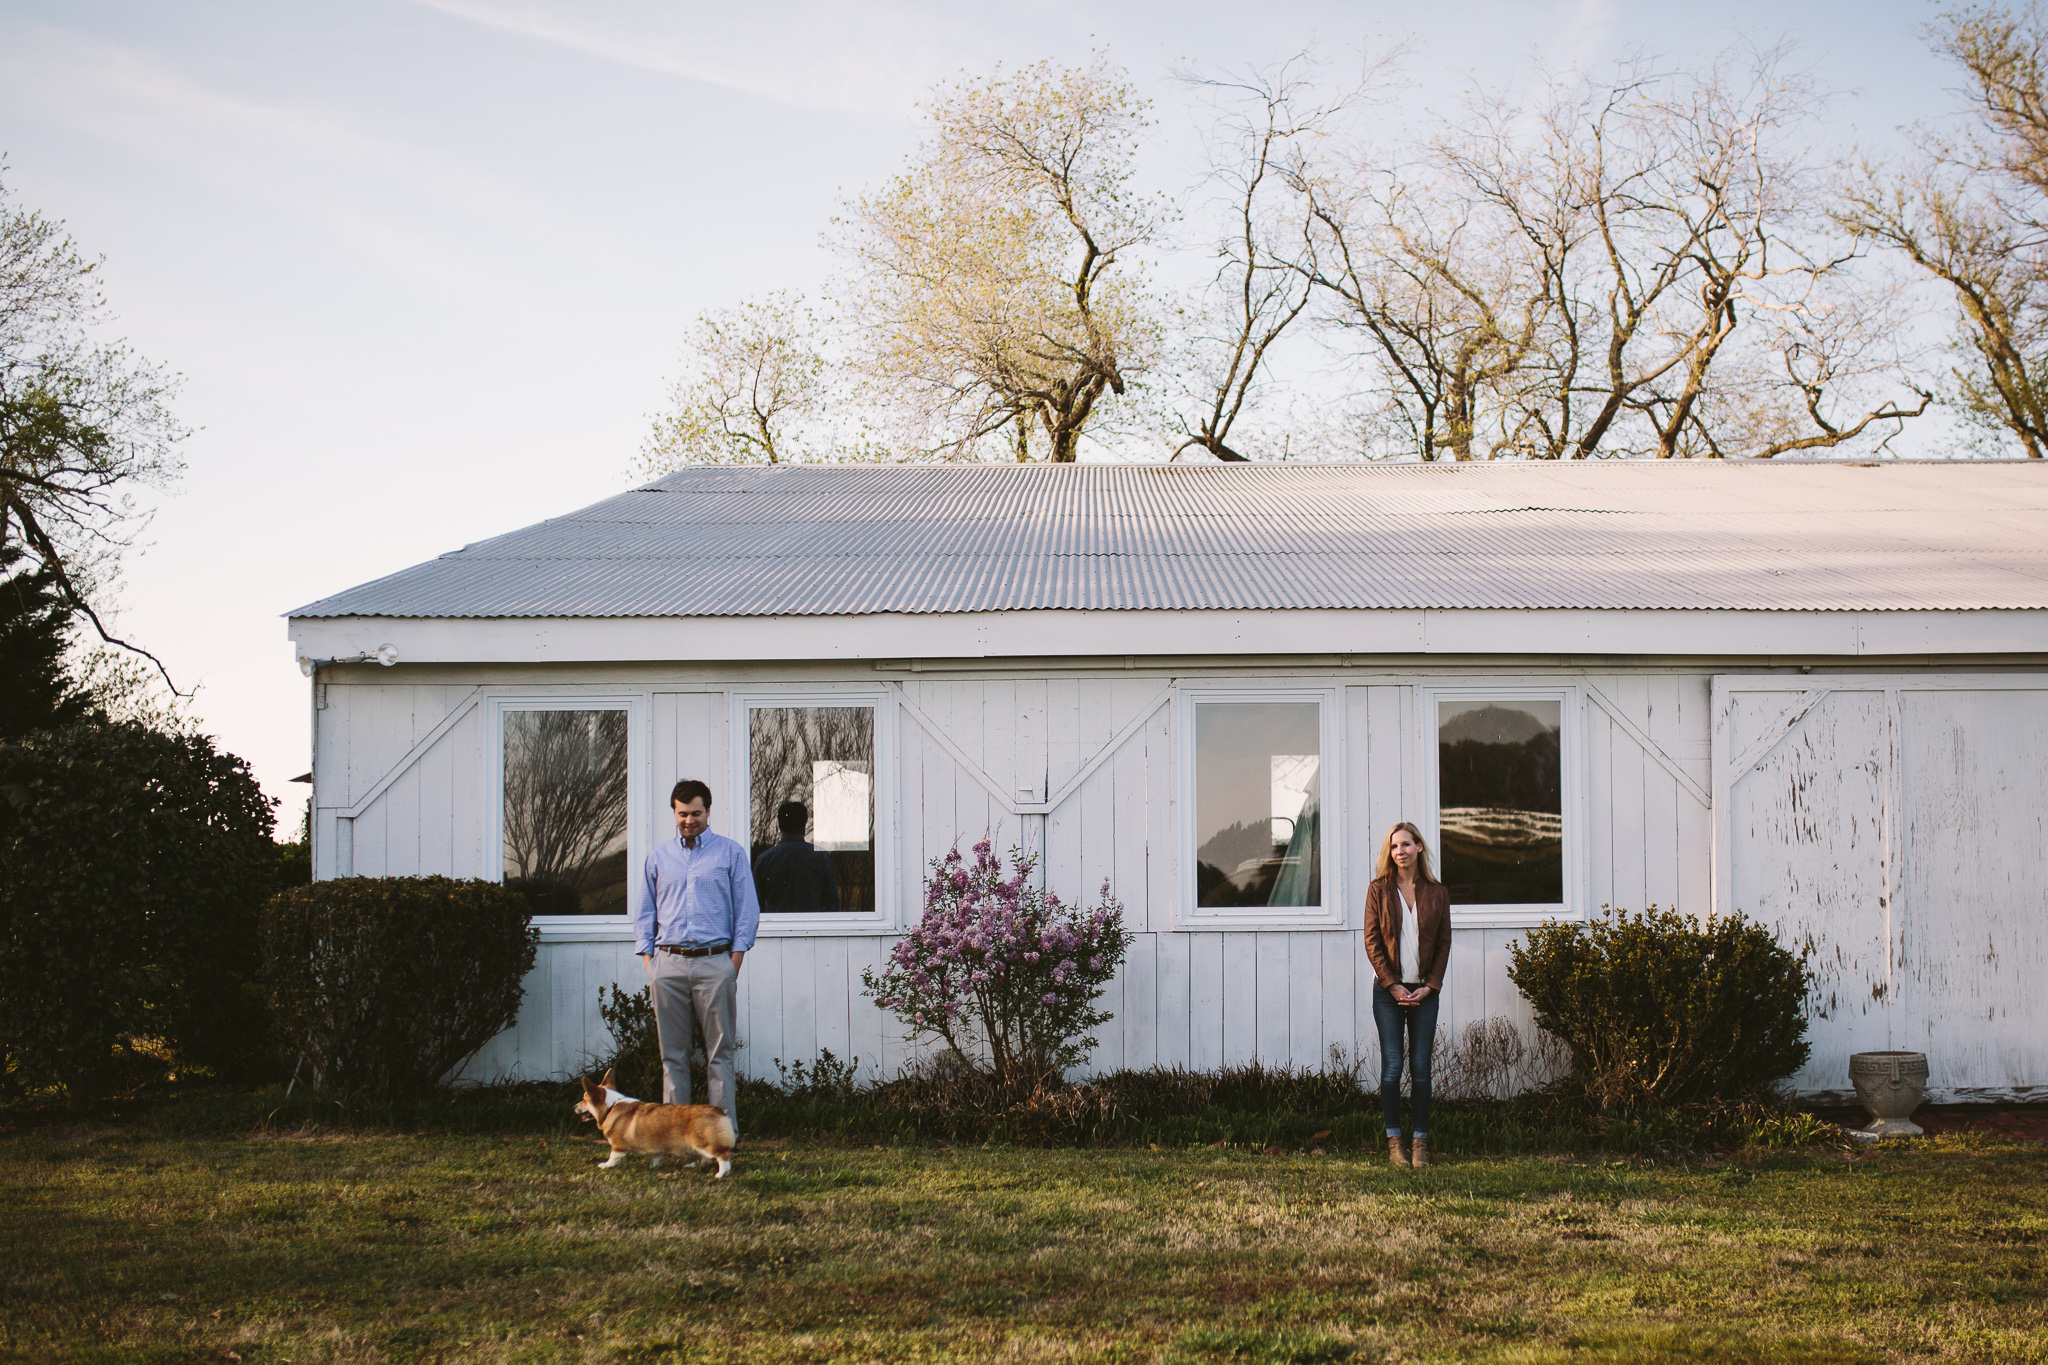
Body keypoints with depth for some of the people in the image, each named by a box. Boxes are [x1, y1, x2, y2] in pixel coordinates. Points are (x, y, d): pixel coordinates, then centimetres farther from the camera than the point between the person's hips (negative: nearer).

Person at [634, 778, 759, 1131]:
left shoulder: (730, 854, 8)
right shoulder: (658, 858, 15)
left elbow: (747, 913, 5)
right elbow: (644, 916, 17)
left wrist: (734, 965, -4)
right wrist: (649, 965, 4)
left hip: (714, 961, -2)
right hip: (668, 964, 2)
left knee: (719, 1052, -3)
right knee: (673, 1054, 3)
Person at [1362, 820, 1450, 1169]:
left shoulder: (1436, 892, 6)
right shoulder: (1379, 889, 2)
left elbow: (1444, 943, 6)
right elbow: (1372, 941, -1)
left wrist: (1430, 986, -5)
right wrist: (1392, 985, -9)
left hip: (1424, 990, 1)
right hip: (1388, 990, -1)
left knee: (1421, 1067, 1)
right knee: (1392, 1065, -4)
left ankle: (1421, 1142, 5)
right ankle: (1394, 1142, 2)